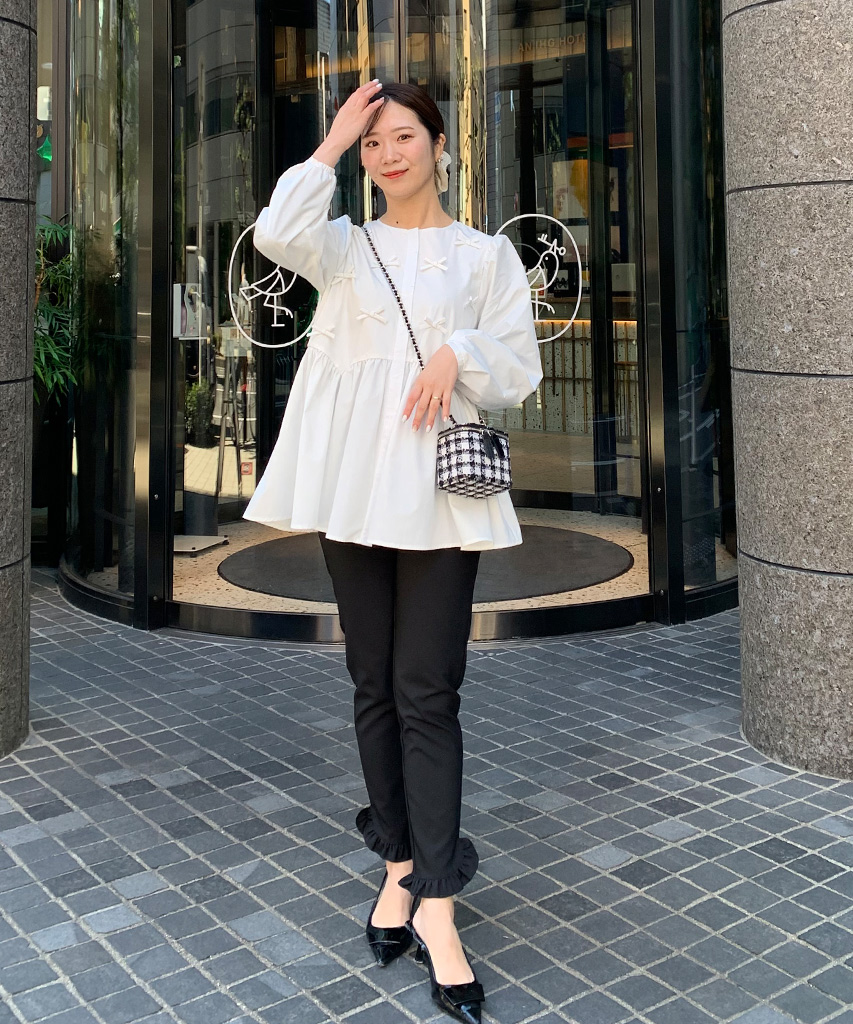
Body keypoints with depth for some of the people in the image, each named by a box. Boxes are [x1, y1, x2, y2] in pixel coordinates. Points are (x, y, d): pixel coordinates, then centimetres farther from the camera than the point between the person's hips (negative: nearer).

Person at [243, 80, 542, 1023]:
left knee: (428, 694, -6)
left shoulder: (486, 254, 11)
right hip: (352, 485, 2)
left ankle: (435, 908, -1)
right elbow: (278, 235, -9)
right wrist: (331, 143, -2)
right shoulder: (346, 246, 14)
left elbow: (519, 369, 5)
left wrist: (458, 352, -14)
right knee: (375, 685, 7)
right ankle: (400, 867, 21)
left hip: (441, 488, -2)